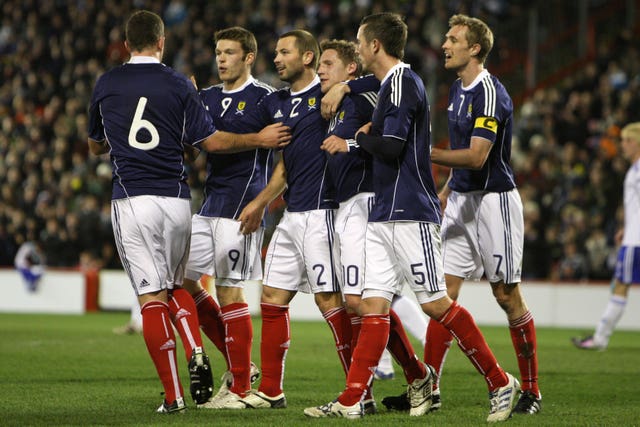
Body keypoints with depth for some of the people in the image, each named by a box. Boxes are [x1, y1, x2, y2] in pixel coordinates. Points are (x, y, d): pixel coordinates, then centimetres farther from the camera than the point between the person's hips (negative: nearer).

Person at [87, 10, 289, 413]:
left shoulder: (106, 84, 5)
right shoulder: (178, 84, 2)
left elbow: (95, 145, 18)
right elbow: (212, 140, 1)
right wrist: (260, 138, 14)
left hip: (132, 200, -1)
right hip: (176, 199, 1)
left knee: (153, 298, -2)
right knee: (176, 286, 21)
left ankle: (174, 395, -6)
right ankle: (196, 353, -4)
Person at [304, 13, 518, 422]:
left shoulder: (403, 83, -12)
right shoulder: (391, 83, 18)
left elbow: (390, 146, -20)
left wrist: (362, 137, -4)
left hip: (411, 215, -10)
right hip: (385, 216, 10)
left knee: (436, 303, -8)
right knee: (374, 304, 3)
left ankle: (501, 383, 2)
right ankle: (352, 401, 0)